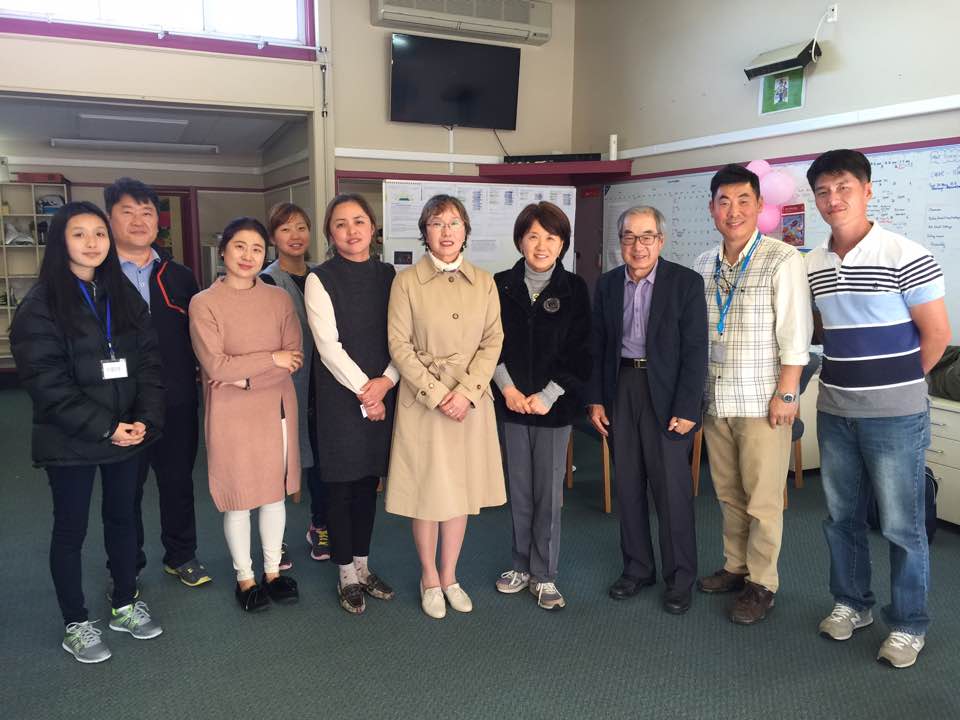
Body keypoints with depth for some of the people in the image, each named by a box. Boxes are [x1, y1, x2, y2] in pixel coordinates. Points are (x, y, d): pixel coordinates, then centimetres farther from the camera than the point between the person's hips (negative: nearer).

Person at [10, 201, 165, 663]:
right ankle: (75, 624, 24)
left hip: (128, 433, 5)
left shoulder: (124, 296, 7)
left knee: (123, 518, 16)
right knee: (70, 529, 8)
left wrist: (145, 419, -10)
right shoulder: (41, 304, -8)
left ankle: (125, 603, 34)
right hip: (70, 441, -4)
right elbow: (46, 381, -15)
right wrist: (104, 427, -19)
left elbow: (148, 362, 4)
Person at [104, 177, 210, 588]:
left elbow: (197, 336, 12)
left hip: (177, 403, 3)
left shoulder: (179, 277, 9)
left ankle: (181, 556, 33)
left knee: (178, 481, 15)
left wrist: (199, 379, 1)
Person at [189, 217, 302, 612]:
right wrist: (272, 359, -11)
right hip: (230, 414, -3)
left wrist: (245, 376, -13)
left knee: (275, 492, 13)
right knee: (238, 498, 7)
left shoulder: (279, 299, 3)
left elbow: (295, 359, -3)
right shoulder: (203, 303, -6)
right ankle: (245, 578, 25)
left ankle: (273, 571, 31)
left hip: (276, 407, 3)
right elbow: (215, 365, -14)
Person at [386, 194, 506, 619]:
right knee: (428, 491, 5)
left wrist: (466, 391, -11)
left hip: (471, 398, 3)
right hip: (421, 398, -3)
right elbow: (399, 345, -6)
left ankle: (449, 577, 27)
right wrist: (437, 393, -13)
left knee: (461, 489, 11)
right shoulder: (406, 282, -3)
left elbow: (493, 341, 1)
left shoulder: (484, 282, 5)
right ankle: (429, 579, 24)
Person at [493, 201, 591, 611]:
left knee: (548, 492, 4)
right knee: (519, 491, 10)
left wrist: (547, 395, -11)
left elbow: (579, 351, -3)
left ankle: (544, 574, 18)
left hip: (555, 405, -1)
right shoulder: (501, 285, 3)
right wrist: (507, 387, -9)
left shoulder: (574, 289, -1)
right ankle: (522, 565, 26)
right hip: (512, 404, 2)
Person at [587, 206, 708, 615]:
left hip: (665, 395, -4)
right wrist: (595, 399, 4)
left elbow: (695, 351, -9)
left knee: (673, 489, 1)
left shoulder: (686, 282, -6)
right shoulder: (607, 285, 7)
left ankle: (680, 578, 17)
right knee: (628, 486, 11)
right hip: (620, 389, 4)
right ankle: (637, 569, 26)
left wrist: (686, 409, -13)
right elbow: (597, 347, 9)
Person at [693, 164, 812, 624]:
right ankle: (735, 567, 31)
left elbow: (794, 333, -10)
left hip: (762, 401, -5)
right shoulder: (704, 266, 9)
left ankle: (762, 583, 18)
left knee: (762, 499, 3)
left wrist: (786, 394, -13)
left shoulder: (783, 260, -9)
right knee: (728, 494, 16)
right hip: (715, 399, 5)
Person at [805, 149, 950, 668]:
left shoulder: (904, 256, -13)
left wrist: (896, 382, 2)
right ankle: (851, 604, 34)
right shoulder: (811, 266, 4)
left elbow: (937, 334, -8)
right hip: (834, 412, 5)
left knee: (901, 526, 5)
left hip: (895, 416, -5)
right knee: (841, 516, 16)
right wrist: (849, 375, 8)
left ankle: (908, 626, 22)